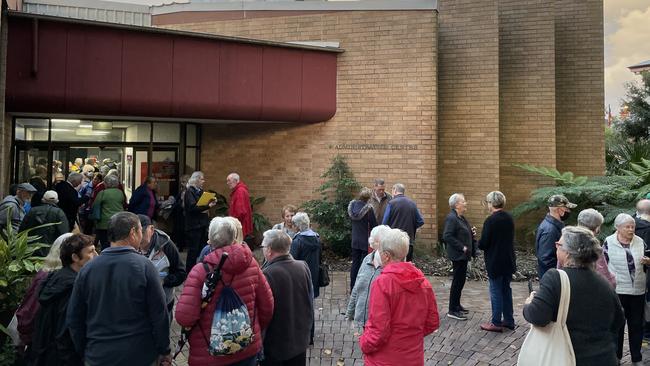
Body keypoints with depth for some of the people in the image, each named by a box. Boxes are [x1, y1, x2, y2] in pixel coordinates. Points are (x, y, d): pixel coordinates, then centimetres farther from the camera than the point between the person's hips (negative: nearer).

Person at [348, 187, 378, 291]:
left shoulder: (351, 205, -3)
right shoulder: (368, 208, -21)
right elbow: (374, 225, -13)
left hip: (355, 240, 6)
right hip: (366, 241, -5)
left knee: (355, 263, 15)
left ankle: (352, 287, 23)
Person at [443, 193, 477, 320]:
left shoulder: (461, 218, 13)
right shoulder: (451, 218, -17)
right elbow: (447, 236, -24)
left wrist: (472, 232, 4)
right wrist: (462, 247, -22)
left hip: (463, 255, 10)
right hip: (458, 255, -10)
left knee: (460, 280, 16)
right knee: (458, 281, -5)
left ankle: (456, 305, 29)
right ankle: (452, 310, 3)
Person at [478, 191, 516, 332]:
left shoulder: (490, 220, -20)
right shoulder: (509, 218, 3)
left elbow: (483, 243, -20)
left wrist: (478, 243, 3)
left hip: (495, 263, -7)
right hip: (508, 261, 7)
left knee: (496, 292, 2)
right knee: (506, 290, 17)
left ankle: (496, 323, 10)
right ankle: (509, 320, 26)